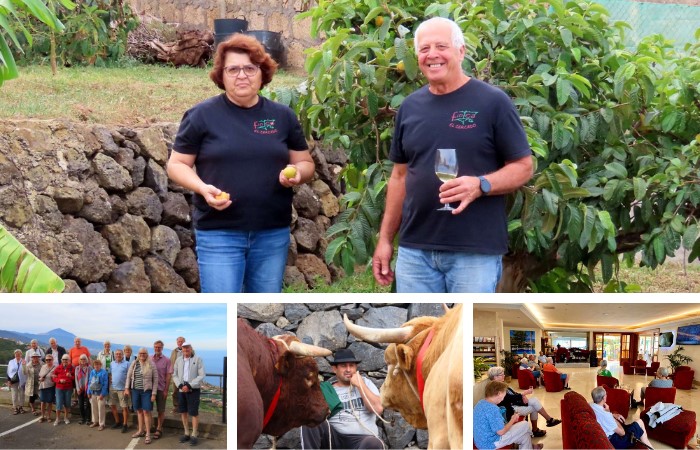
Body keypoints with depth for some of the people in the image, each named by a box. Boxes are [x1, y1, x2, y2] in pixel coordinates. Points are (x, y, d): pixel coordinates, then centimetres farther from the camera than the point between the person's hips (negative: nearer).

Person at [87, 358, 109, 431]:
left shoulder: (104, 372, -10)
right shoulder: (92, 372, 7)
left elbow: (105, 384, -12)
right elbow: (89, 382, 12)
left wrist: (102, 394, -16)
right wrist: (89, 392, 7)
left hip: (100, 394, -6)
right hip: (93, 393, 6)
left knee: (101, 409, -3)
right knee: (94, 408, 16)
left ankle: (101, 424, 4)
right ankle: (95, 421, 31)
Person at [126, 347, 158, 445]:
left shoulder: (151, 365, -6)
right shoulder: (134, 364, 5)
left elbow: (155, 379, -5)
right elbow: (129, 376, 12)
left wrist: (154, 393, -8)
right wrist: (127, 388, 5)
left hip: (146, 391, -4)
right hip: (135, 390, 4)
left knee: (146, 411, -5)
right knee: (139, 411, 11)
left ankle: (148, 434, -2)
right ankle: (141, 431, 23)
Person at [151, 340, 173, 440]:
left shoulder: (166, 360, -4)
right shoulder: (149, 359, 3)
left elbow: (168, 375, -4)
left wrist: (166, 390, -8)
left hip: (161, 388, -2)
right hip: (150, 387, 2)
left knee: (161, 410, 5)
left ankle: (159, 429, 15)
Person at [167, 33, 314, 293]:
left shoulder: (283, 116, 8)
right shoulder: (202, 115, -2)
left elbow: (306, 163, 14)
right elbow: (176, 165, 2)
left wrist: (296, 174, -10)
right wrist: (202, 188, -17)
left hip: (273, 234, 4)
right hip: (219, 233, -3)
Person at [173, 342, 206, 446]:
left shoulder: (198, 360, -5)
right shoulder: (178, 360, 7)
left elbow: (202, 375, -10)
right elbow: (175, 375, 9)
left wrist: (189, 386, -16)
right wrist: (180, 385, -9)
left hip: (193, 390, -4)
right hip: (181, 390, 4)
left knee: (194, 413, -3)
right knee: (183, 412, 10)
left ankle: (194, 435, 5)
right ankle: (186, 433, 21)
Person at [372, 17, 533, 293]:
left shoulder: (493, 102, -5)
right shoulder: (410, 107, 11)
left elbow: (523, 167, -4)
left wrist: (480, 185, -22)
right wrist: (385, 239, 13)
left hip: (475, 251, -5)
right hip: (415, 250, 5)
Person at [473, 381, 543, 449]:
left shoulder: (480, 403, 3)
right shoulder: (492, 408, -26)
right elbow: (501, 431, -23)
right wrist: (513, 420, -5)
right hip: (491, 444, -9)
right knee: (525, 425, 4)